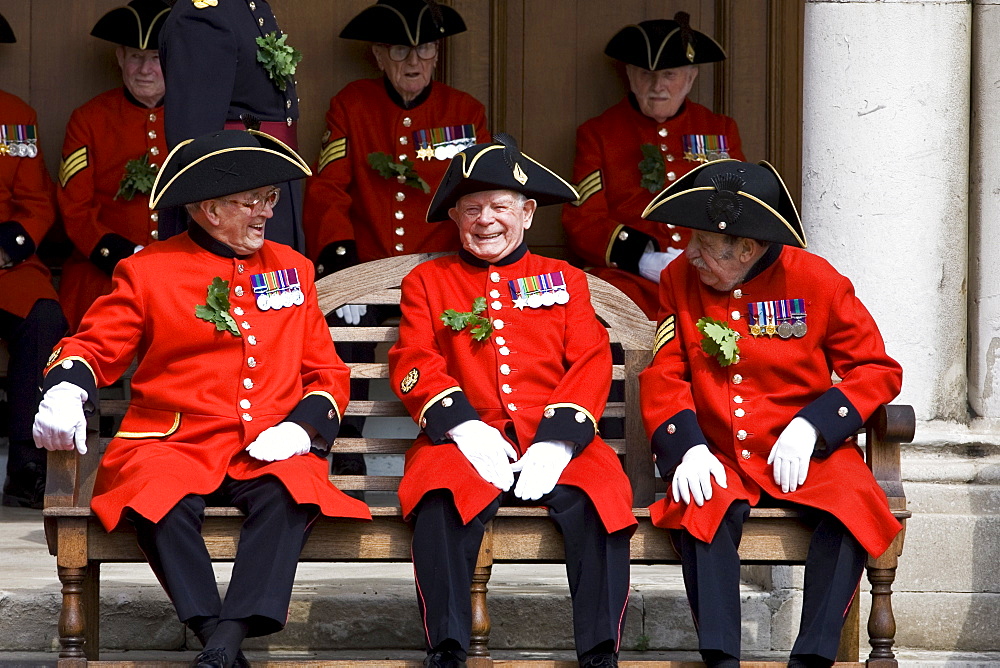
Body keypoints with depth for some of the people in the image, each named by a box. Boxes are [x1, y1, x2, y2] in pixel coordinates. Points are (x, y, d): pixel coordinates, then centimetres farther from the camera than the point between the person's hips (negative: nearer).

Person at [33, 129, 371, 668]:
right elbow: (94, 345, 9)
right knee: (162, 500, -36)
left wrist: (301, 426, -3)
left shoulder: (291, 268, 18)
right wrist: (65, 392, -14)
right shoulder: (149, 271, 9)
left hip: (267, 453, 2)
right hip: (174, 443, -2)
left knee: (289, 492, -33)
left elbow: (327, 371, 18)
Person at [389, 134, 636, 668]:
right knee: (441, 500, -35)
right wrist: (463, 426, -14)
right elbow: (413, 364, 5)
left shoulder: (565, 280, 19)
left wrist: (558, 441, -12)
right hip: (468, 440, -1)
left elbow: (591, 363, 7)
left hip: (553, 441, 1)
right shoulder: (427, 281, 18)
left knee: (600, 499, -31)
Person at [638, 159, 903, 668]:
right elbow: (664, 377, 4)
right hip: (717, 459, 1)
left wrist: (812, 425, -14)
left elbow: (878, 371, 0)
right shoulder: (679, 280, 4)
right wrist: (688, 448, -15)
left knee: (852, 506, -31)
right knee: (702, 510, -32)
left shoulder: (816, 281, -3)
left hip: (805, 455, -1)